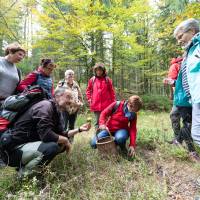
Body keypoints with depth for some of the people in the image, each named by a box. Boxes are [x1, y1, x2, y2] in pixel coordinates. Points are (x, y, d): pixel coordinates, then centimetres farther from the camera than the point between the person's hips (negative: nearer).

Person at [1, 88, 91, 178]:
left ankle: (28, 164, 12)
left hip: (30, 144, 10)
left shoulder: (56, 111, 8)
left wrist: (79, 129, 5)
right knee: (52, 146, -30)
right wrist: (65, 140, -16)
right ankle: (24, 172, -4)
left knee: (61, 144, 7)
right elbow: (46, 135, -32)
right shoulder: (46, 106, -21)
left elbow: (61, 133, 13)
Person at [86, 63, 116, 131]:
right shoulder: (92, 80, 7)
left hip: (106, 105, -1)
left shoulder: (107, 80, 2)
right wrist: (89, 99, 5)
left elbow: (112, 92, 3)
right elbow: (88, 90, 16)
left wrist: (113, 102, 0)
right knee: (97, 122, 9)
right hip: (96, 105, 1)